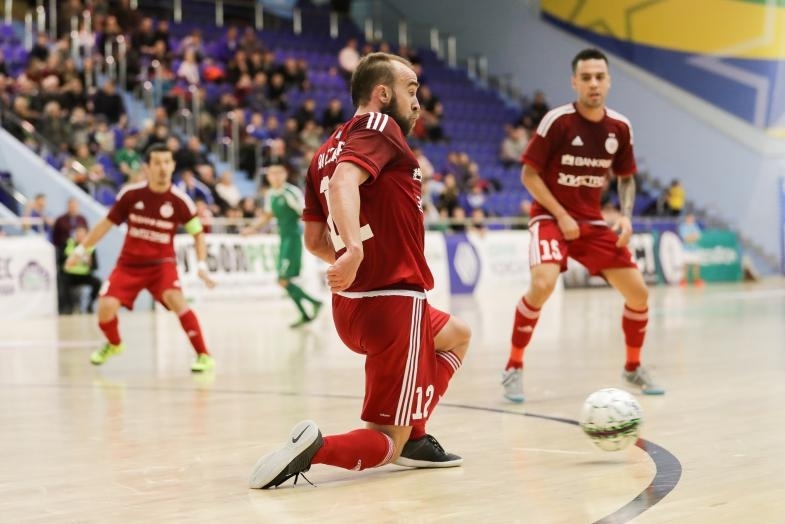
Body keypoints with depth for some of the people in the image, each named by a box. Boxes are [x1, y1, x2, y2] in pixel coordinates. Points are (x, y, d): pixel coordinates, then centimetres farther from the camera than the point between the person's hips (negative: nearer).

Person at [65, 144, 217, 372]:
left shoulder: (180, 201, -12)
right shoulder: (131, 194, -9)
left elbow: (198, 233, 0)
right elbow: (107, 223, 5)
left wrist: (201, 265, -13)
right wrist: (81, 249, 8)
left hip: (161, 263, -2)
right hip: (129, 263, 2)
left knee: (175, 298, -30)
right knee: (106, 306, -14)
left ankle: (203, 355, -19)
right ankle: (113, 344, 22)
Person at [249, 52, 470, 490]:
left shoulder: (329, 149, 17)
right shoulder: (379, 127, -7)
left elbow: (315, 241, 21)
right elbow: (344, 182, -28)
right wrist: (355, 248, -43)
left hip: (351, 305, 9)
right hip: (393, 301, -9)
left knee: (457, 338, 33)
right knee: (386, 445, -3)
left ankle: (413, 439, 24)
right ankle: (314, 448, -28)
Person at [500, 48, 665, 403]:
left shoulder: (619, 127, -1)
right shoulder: (558, 121, -15)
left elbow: (626, 177, 13)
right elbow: (529, 174, -10)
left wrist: (626, 217, -4)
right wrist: (561, 215, -16)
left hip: (592, 222, 5)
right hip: (550, 216, -5)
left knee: (638, 292, 1)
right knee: (543, 284, -30)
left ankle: (633, 367, 25)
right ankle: (513, 368, -14)